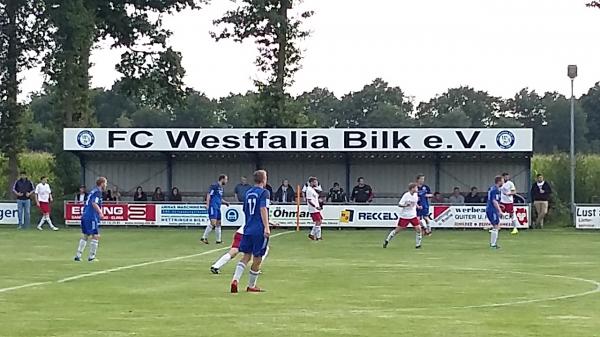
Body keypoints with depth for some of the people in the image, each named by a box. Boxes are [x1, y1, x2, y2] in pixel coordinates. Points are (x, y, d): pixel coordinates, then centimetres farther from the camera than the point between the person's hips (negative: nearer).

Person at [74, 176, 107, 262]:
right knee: (95, 236, -3)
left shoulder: (93, 191, 18)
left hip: (85, 216, 9)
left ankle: (78, 255, 15)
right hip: (92, 217, -9)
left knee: (84, 236, 15)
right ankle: (91, 256, -2)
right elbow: (94, 203, -24)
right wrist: (100, 213, -27)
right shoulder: (97, 192, -10)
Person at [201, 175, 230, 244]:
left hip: (218, 207, 10)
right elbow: (209, 195, -15)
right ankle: (204, 237, -12)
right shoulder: (214, 186, -9)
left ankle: (218, 240, 15)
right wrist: (207, 204, -24)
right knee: (213, 222, -17)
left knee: (218, 223, 10)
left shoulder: (221, 188, 18)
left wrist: (225, 202, 15)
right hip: (213, 207, -10)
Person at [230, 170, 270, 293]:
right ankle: (251, 286, 14)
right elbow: (263, 209, -20)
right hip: (259, 230, -6)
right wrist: (266, 227, -25)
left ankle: (235, 279, -9)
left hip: (248, 229, 6)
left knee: (246, 256, 11)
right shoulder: (264, 192, -7)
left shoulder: (248, 193, 14)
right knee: (257, 259, 6)